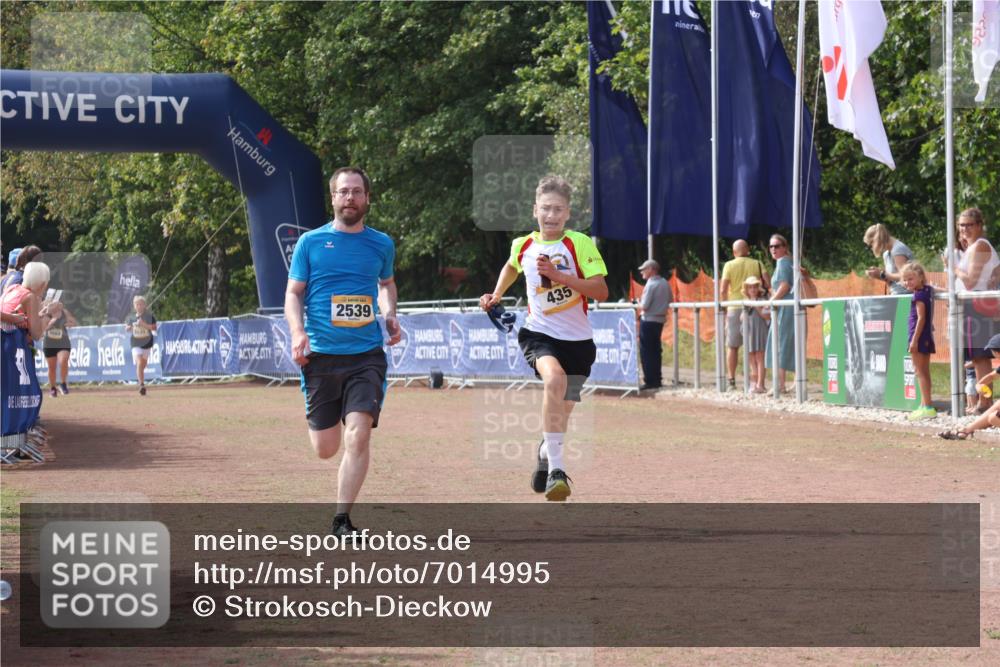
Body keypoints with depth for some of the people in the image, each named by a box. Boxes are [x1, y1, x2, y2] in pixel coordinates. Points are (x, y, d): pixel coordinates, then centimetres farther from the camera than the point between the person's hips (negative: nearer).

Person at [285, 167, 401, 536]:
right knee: (325, 448, 5)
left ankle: (342, 520, -7)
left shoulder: (382, 244, 9)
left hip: (367, 355, 1)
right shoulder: (311, 242, 3)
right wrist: (298, 332, -13)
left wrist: (389, 313, 8)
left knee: (359, 435, -17)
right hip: (321, 355, 0)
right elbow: (293, 293, 4)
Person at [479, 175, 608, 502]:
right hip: (539, 333, 0)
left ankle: (546, 452, 48)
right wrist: (496, 295, 16)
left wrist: (558, 275, -25)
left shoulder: (580, 244, -10)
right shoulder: (523, 245, 1)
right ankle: (555, 470, -34)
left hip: (578, 340, 0)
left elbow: (601, 291, -18)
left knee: (562, 412, 11)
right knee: (555, 378, -33)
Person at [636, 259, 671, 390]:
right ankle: (657, 379, 17)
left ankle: (650, 381, -4)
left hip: (649, 321, -8)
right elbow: (669, 303, 14)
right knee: (656, 351, 14)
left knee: (646, 352, -2)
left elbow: (644, 306, -18)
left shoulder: (651, 284, -16)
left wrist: (638, 304, 1)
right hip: (660, 320, 8)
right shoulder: (665, 284, 8)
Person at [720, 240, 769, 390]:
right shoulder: (757, 264, 3)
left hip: (735, 308, -1)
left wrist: (725, 305, 4)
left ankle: (731, 380, 5)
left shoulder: (729, 265, -1)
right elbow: (768, 283, -8)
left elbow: (723, 290, -7)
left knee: (732, 346, 8)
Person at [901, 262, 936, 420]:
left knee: (921, 372, -8)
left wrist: (914, 340, -20)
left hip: (919, 337, -9)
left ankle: (927, 407, -11)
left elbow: (921, 318, -20)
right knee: (924, 372, 13)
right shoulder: (926, 291, 8)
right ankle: (924, 406, 19)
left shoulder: (919, 295, -16)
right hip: (927, 338, 9)